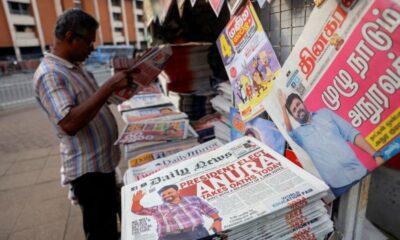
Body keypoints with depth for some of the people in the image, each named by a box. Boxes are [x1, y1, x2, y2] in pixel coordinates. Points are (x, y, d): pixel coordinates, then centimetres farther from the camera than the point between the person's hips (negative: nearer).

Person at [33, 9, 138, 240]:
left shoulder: (75, 66, 9)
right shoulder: (49, 74, -19)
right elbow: (70, 123, -32)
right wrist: (110, 86, -32)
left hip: (104, 159, 9)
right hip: (87, 168, -9)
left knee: (110, 219, 27)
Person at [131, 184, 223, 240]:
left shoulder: (193, 199, 21)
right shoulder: (158, 209, 18)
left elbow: (209, 210, 21)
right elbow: (138, 210, 13)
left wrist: (217, 220, 4)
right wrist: (136, 201, -8)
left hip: (198, 232, 2)